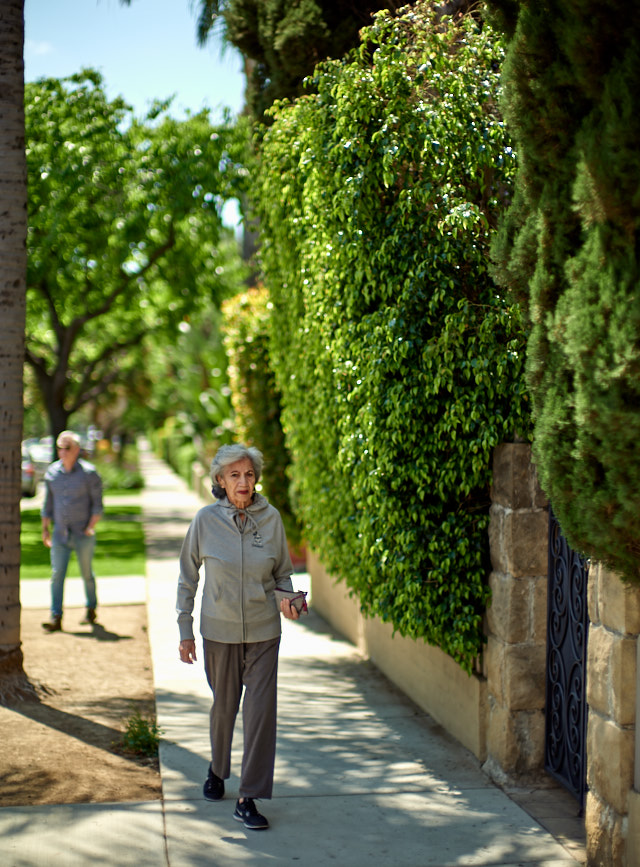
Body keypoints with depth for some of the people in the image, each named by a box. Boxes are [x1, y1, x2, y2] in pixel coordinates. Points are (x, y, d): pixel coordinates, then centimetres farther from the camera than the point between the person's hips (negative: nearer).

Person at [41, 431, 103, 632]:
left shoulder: (88, 472, -5)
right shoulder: (52, 472, 6)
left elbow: (97, 504, -4)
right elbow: (48, 503, 15)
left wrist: (91, 527, -12)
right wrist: (45, 529, 13)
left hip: (82, 534, -3)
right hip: (60, 533, 3)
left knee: (87, 573, 8)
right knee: (57, 574, -7)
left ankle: (91, 609, 28)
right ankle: (55, 617, -10)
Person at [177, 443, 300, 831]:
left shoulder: (270, 518, -4)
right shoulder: (206, 521, -7)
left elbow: (283, 571, 9)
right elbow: (187, 578, 2)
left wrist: (287, 598, -12)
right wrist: (185, 631, 0)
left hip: (264, 630, 0)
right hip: (219, 629, 0)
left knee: (261, 710, -6)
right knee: (224, 705, 14)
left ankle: (249, 799, 3)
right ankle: (218, 770, 43)